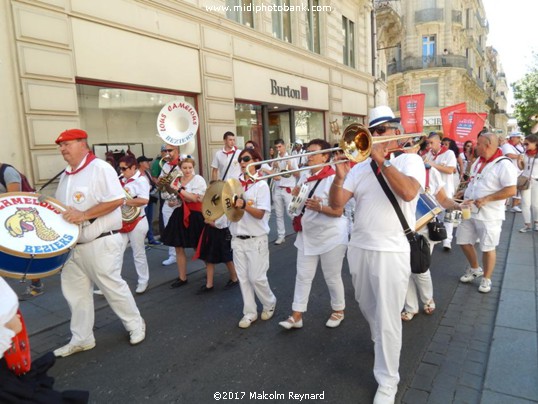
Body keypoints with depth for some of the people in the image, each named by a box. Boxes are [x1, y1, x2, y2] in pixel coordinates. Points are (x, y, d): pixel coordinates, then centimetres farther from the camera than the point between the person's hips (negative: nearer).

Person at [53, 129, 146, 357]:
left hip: (101, 242, -8)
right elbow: (61, 207, 23)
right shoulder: (65, 176, 14)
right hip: (72, 244, 8)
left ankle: (136, 325, 23)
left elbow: (117, 200, -21)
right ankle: (82, 339, 27)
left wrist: (84, 215, -25)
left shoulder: (100, 168, -12)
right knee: (74, 291, 12)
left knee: (112, 286, 2)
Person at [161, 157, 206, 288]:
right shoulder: (177, 179, 8)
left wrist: (178, 189, -22)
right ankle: (182, 278, 19)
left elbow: (194, 198, -21)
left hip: (194, 216, -6)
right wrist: (166, 185, -9)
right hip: (180, 215, 6)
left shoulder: (198, 179, -8)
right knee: (179, 248, 7)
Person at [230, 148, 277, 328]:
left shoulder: (261, 185, -10)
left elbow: (260, 214, -16)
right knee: (243, 278, 10)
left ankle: (270, 303, 29)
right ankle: (249, 312, 24)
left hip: (256, 239, -5)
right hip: (237, 238, 5)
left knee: (256, 277, 1)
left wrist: (244, 205, -32)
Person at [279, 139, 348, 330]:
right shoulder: (305, 177, 7)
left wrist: (320, 207, -36)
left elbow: (338, 211, -20)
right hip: (307, 236, 7)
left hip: (330, 236, -7)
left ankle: (338, 311, 31)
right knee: (303, 276, 9)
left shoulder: (333, 178, -16)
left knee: (332, 277, 8)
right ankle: (296, 316, 17)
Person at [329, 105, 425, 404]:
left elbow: (408, 192, -26)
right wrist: (339, 178, -19)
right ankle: (380, 341, 54)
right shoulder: (361, 167, 7)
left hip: (391, 252, -5)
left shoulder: (410, 160, -4)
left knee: (388, 320, 0)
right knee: (367, 307, 24)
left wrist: (381, 161, -23)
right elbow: (336, 204, -2)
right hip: (358, 248, 6)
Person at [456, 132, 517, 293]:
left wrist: (486, 199, -24)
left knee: (487, 248, 6)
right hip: (470, 212, 8)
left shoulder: (503, 164, -17)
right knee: (463, 241, 14)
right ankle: (475, 269, 37)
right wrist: (467, 198, 4)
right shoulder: (478, 161, 9)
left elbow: (511, 190, -22)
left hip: (489, 215, -8)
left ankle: (486, 279, 24)